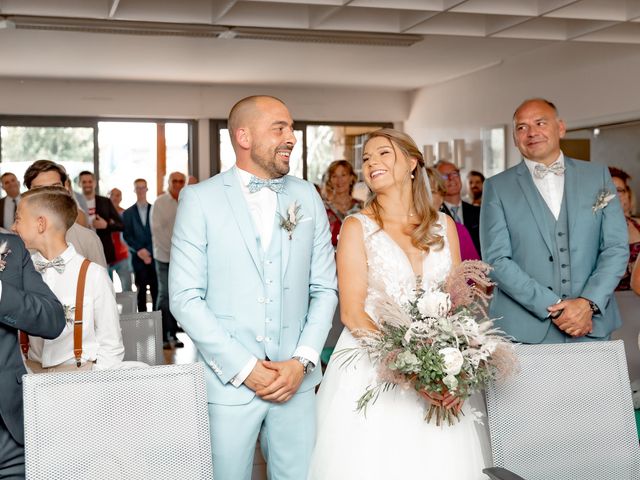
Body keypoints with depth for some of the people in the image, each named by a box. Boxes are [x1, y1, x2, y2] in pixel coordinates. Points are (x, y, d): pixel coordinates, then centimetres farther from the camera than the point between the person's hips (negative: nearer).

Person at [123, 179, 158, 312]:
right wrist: (139, 250, -11)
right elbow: (127, 236, 3)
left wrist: (149, 251, -7)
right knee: (141, 291, -1)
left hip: (154, 256, 0)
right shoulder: (128, 213, 10)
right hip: (138, 257, 0)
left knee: (156, 290, -3)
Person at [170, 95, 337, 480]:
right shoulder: (200, 199, -4)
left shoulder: (307, 196, 7)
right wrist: (243, 368, -11)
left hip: (296, 380, 3)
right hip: (227, 382, -3)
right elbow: (186, 297, -7)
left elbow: (324, 289, 8)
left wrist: (303, 361, -4)